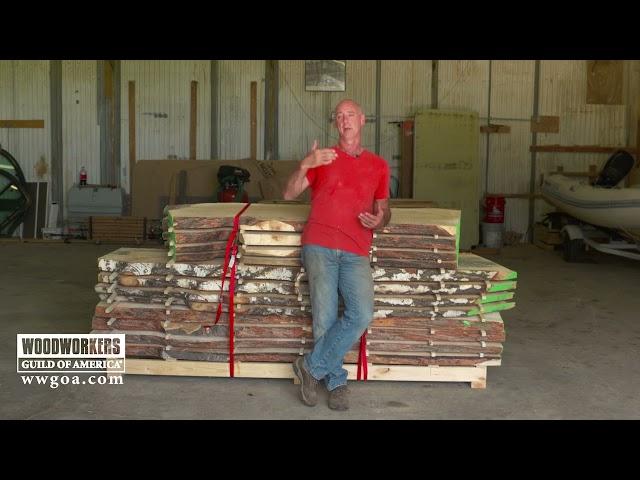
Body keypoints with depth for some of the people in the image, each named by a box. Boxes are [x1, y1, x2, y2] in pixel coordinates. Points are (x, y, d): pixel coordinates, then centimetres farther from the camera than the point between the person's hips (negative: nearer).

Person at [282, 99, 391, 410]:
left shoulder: (378, 166, 17)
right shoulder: (322, 158, 13)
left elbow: (384, 210, 23)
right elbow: (289, 194, 5)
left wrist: (380, 220, -2)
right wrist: (304, 165, -13)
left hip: (356, 253, 2)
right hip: (319, 247, -1)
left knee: (362, 315, -18)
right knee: (325, 319, -9)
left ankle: (312, 366, -2)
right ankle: (336, 382, 10)